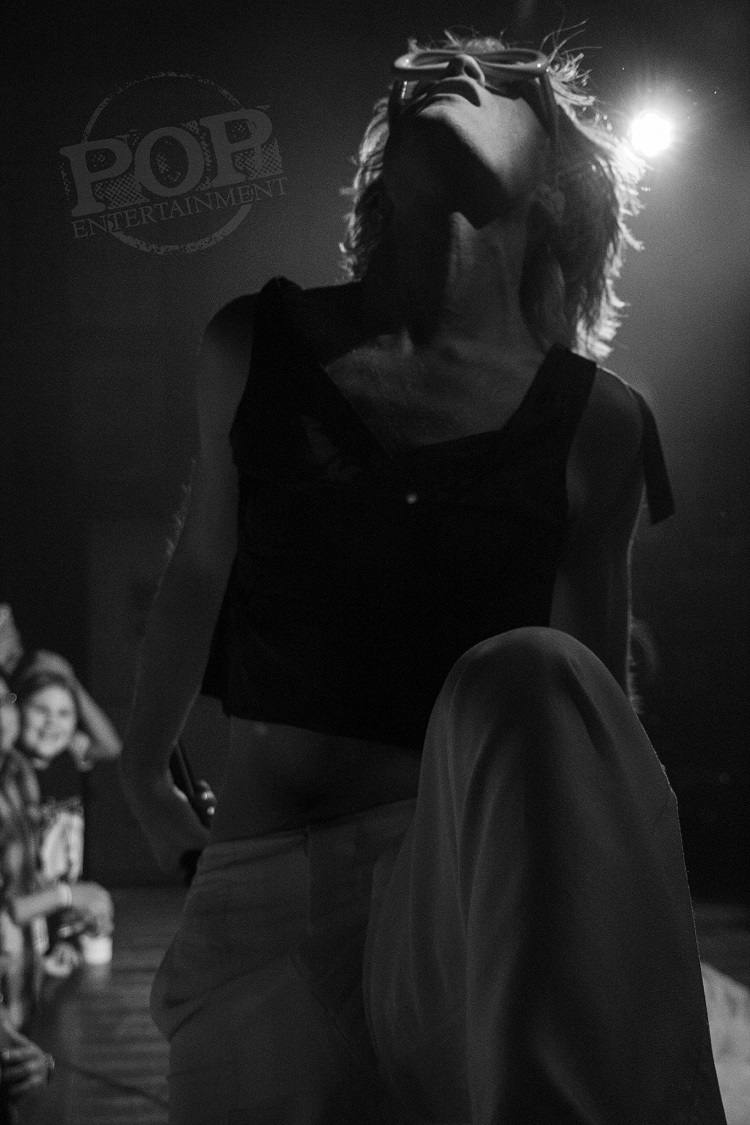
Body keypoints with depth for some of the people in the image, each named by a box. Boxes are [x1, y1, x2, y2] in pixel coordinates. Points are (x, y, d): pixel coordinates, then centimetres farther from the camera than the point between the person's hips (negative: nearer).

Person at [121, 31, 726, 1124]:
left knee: (525, 683, -35)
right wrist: (145, 768, 34)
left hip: (466, 879, 0)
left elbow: (595, 699, 11)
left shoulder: (589, 421, 1)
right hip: (261, 892, 1)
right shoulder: (255, 349, 7)